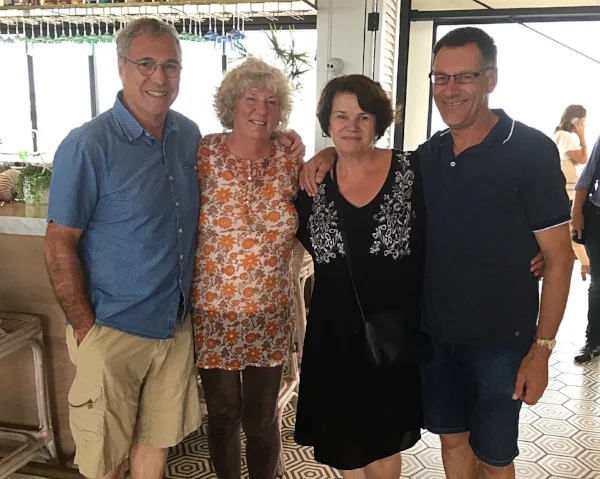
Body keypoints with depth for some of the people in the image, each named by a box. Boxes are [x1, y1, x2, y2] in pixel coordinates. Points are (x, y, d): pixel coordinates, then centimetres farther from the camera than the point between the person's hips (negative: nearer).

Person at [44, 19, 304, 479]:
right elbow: (60, 245, -12)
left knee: (156, 440, 21)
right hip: (112, 331, -4)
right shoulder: (87, 146, -15)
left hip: (176, 325, 5)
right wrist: (85, 329, -12)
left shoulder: (190, 135, 2)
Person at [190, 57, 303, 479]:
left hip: (271, 314, 1)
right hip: (214, 312, -1)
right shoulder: (204, 154, -9)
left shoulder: (291, 162, -4)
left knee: (262, 420, 14)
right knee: (224, 415, 16)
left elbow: (309, 221, 11)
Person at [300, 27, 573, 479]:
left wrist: (541, 348, -13)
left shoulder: (531, 151, -12)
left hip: (499, 339, -4)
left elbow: (559, 257, -10)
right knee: (452, 438, 19)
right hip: (434, 331, 5)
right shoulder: (430, 153, 3)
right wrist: (330, 156, -2)